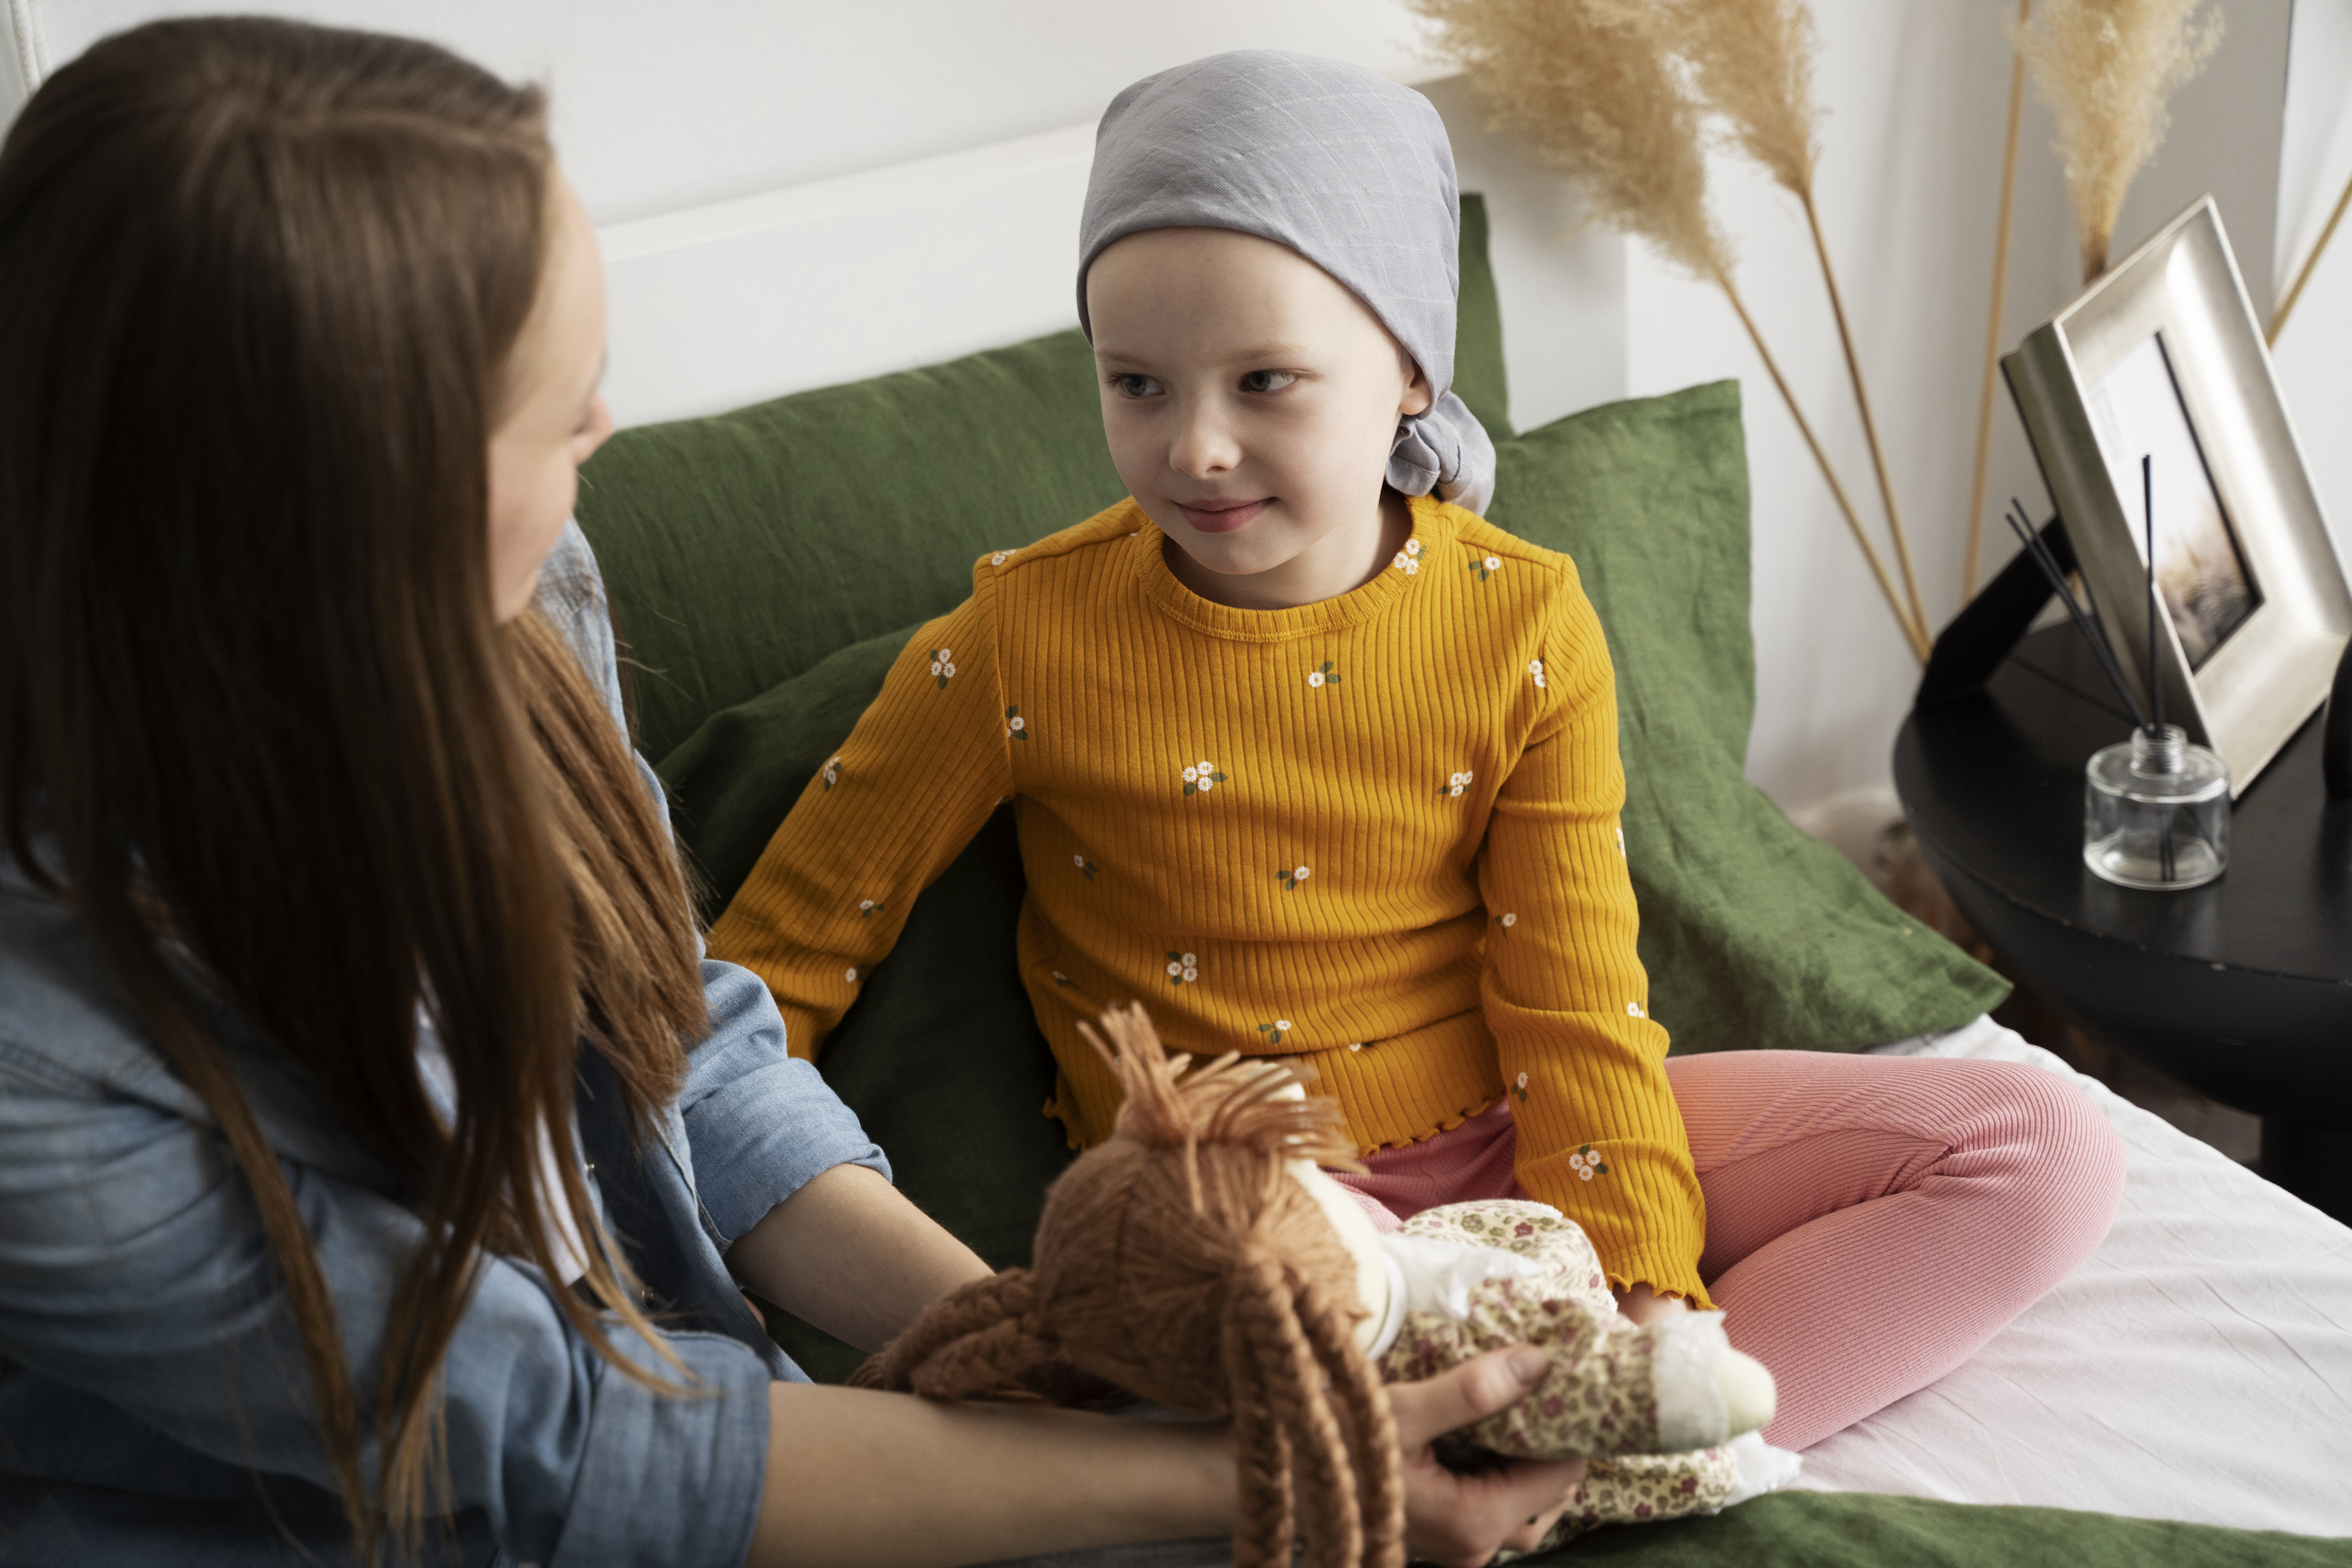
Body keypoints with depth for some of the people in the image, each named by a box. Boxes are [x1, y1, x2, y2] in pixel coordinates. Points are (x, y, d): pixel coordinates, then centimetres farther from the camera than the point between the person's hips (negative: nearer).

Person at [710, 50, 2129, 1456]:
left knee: (2044, 1149, -10)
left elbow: (1576, 1001, -6)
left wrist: (1638, 1297, -17)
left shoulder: (1524, 621, -5)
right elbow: (791, 940, -1)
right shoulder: (1030, 639, -10)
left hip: (1509, 1136, 4)